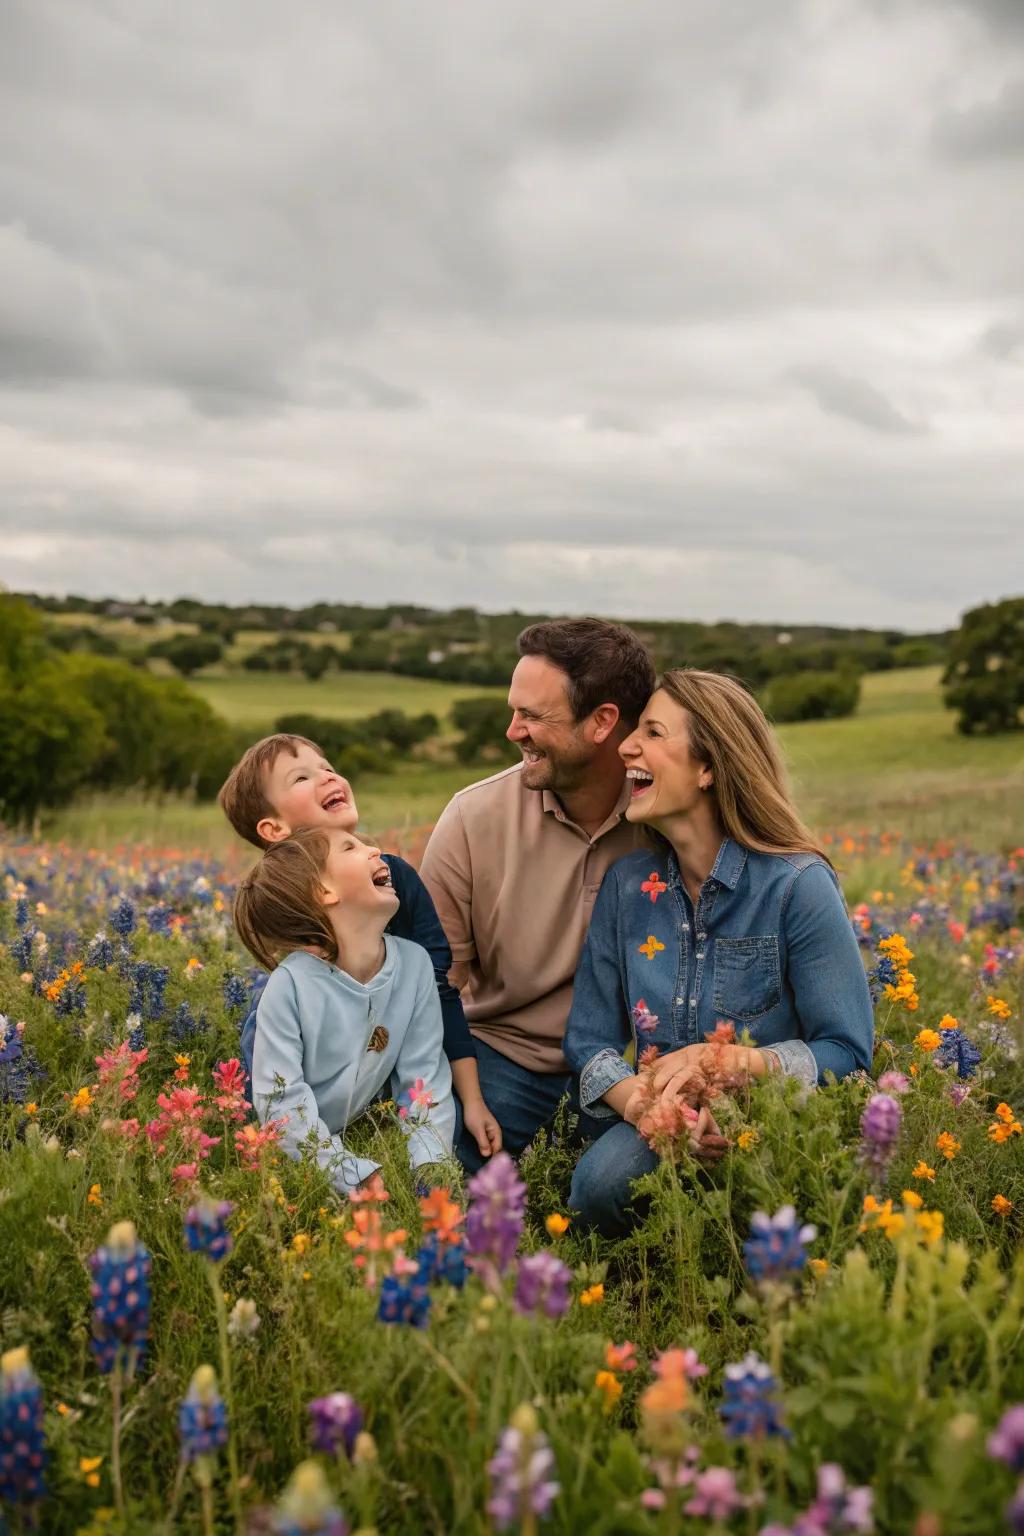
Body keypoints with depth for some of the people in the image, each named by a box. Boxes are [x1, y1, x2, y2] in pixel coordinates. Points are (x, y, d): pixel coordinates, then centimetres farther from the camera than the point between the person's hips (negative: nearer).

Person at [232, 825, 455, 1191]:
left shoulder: (414, 963, -6)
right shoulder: (291, 983, -19)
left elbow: (424, 1078, -2)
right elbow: (281, 1102, -19)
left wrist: (429, 1165, -16)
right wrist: (361, 1175, -25)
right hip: (300, 1158, -4)